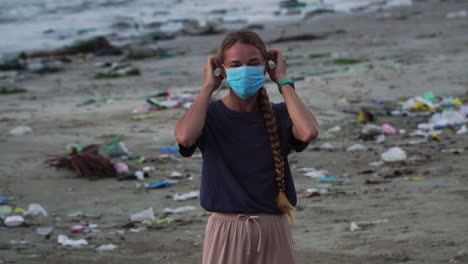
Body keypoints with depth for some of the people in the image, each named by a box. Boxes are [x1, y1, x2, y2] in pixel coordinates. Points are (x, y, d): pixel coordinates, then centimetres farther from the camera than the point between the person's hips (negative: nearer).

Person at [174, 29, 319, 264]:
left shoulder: (278, 115, 3)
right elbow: (185, 136, -25)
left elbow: (309, 131, -20)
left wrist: (283, 81, -8)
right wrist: (208, 86, -10)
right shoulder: (210, 115, -1)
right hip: (226, 231, -2)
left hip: (272, 232, 2)